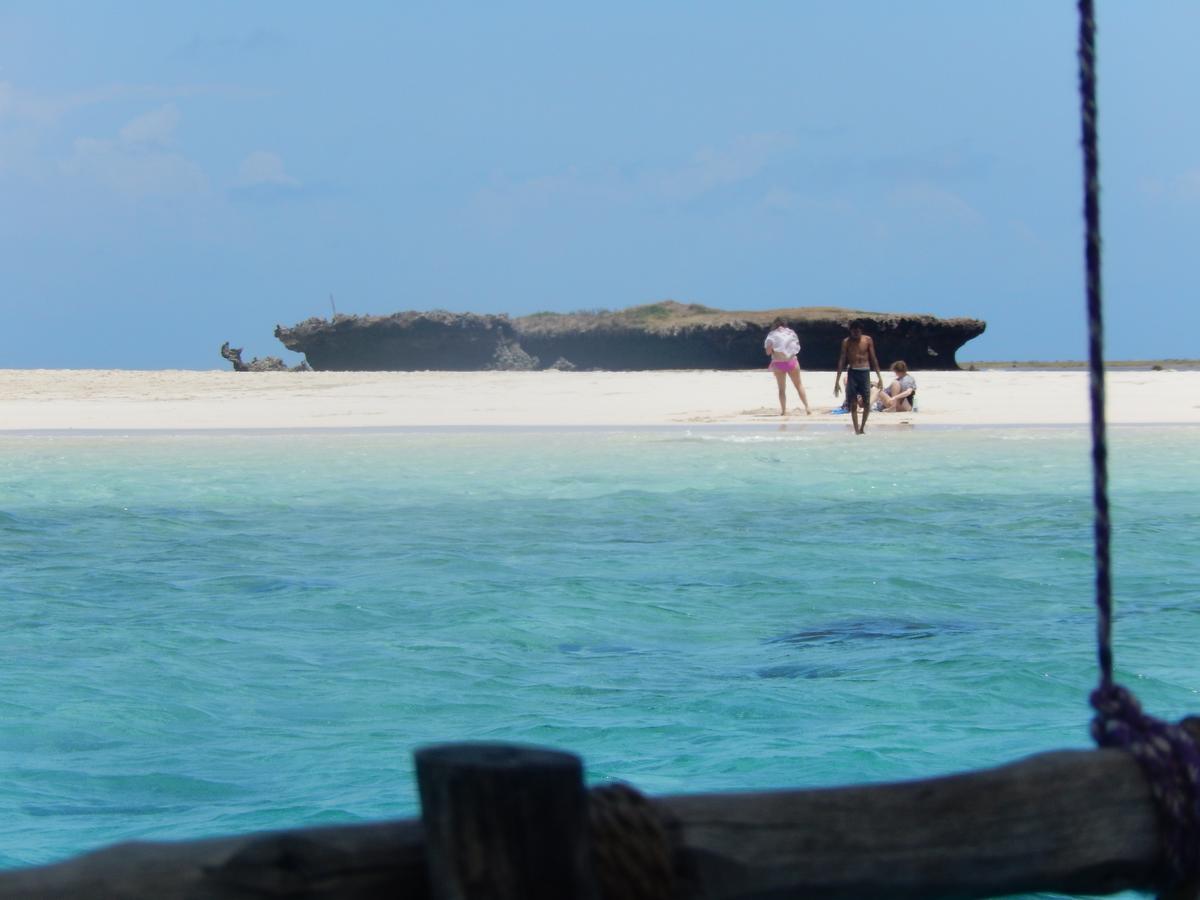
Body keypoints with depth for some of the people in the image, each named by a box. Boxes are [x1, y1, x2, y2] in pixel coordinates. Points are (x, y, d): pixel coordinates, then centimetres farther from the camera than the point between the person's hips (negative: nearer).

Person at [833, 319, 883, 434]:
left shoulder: (868, 340, 4)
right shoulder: (846, 342, 2)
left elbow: (873, 359, 7)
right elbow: (842, 361, 3)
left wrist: (879, 376, 4)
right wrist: (837, 380, 0)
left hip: (865, 373, 0)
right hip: (852, 373, 0)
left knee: (867, 403, -4)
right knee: (853, 404, -3)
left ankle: (862, 427, 13)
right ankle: (856, 429, 1)